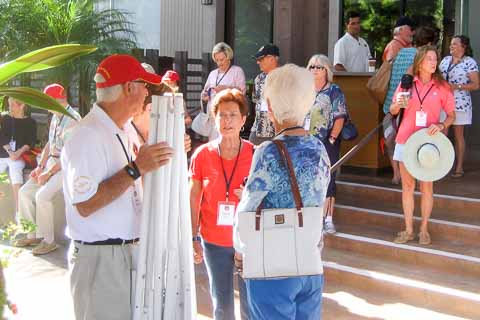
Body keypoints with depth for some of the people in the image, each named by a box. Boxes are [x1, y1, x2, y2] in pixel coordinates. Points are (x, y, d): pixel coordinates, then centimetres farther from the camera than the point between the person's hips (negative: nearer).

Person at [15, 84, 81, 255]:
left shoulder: (72, 120, -19)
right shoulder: (55, 116, 10)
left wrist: (49, 173, -19)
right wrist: (40, 167, 4)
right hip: (52, 162, 9)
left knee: (43, 196, -24)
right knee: (25, 192, 5)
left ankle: (48, 240, -10)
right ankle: (33, 234, 16)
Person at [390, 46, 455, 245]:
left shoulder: (442, 87, 0)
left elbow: (452, 114, 4)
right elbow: (393, 111, 10)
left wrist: (441, 126, -16)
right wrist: (398, 104, -12)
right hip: (406, 139, 1)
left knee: (426, 186, 4)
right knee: (407, 185, 6)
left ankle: (424, 230, 17)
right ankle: (408, 230, 15)